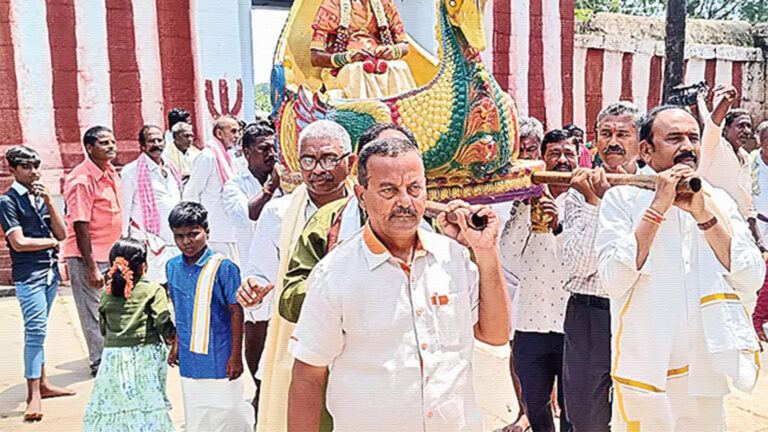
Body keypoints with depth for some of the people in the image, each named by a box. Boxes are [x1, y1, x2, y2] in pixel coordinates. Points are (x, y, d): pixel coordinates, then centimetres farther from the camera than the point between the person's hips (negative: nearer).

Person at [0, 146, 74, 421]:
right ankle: (34, 395, -6)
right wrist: (51, 242, 1)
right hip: (28, 274, -6)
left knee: (38, 330, 13)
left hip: (50, 270, 6)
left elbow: (62, 233, 6)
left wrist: (48, 201, -3)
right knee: (36, 329, -11)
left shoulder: (41, 196, 13)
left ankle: (43, 384, 20)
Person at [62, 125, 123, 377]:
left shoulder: (110, 172, 7)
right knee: (94, 313, 4)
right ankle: (99, 363, 18)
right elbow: (80, 227, -21)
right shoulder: (82, 179, -19)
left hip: (111, 254, 8)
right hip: (88, 257, -8)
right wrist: (92, 269, -21)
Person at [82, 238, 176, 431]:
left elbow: (104, 330, 13)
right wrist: (172, 338, 8)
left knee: (114, 404, 9)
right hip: (145, 356, -4)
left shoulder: (106, 294, 6)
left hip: (113, 355, 4)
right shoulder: (153, 291, -8)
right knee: (147, 406, 0)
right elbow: (164, 326, -11)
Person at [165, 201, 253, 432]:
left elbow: (236, 312, -12)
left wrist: (236, 356, -12)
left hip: (219, 357, -5)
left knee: (226, 413, 5)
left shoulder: (223, 267, -16)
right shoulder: (172, 266, 2)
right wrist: (177, 344, 16)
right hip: (189, 358, 5)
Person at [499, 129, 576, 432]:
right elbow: (509, 257, -5)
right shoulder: (527, 201, 6)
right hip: (531, 321, 3)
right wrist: (526, 208, -11)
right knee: (534, 406, 17)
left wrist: (559, 226, -26)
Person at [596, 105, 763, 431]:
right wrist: (658, 207, -19)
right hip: (644, 371, -3)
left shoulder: (718, 201, 4)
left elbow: (752, 282, -6)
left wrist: (704, 214, -15)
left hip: (706, 367, 4)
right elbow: (614, 282, -19)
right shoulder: (622, 198, -7)